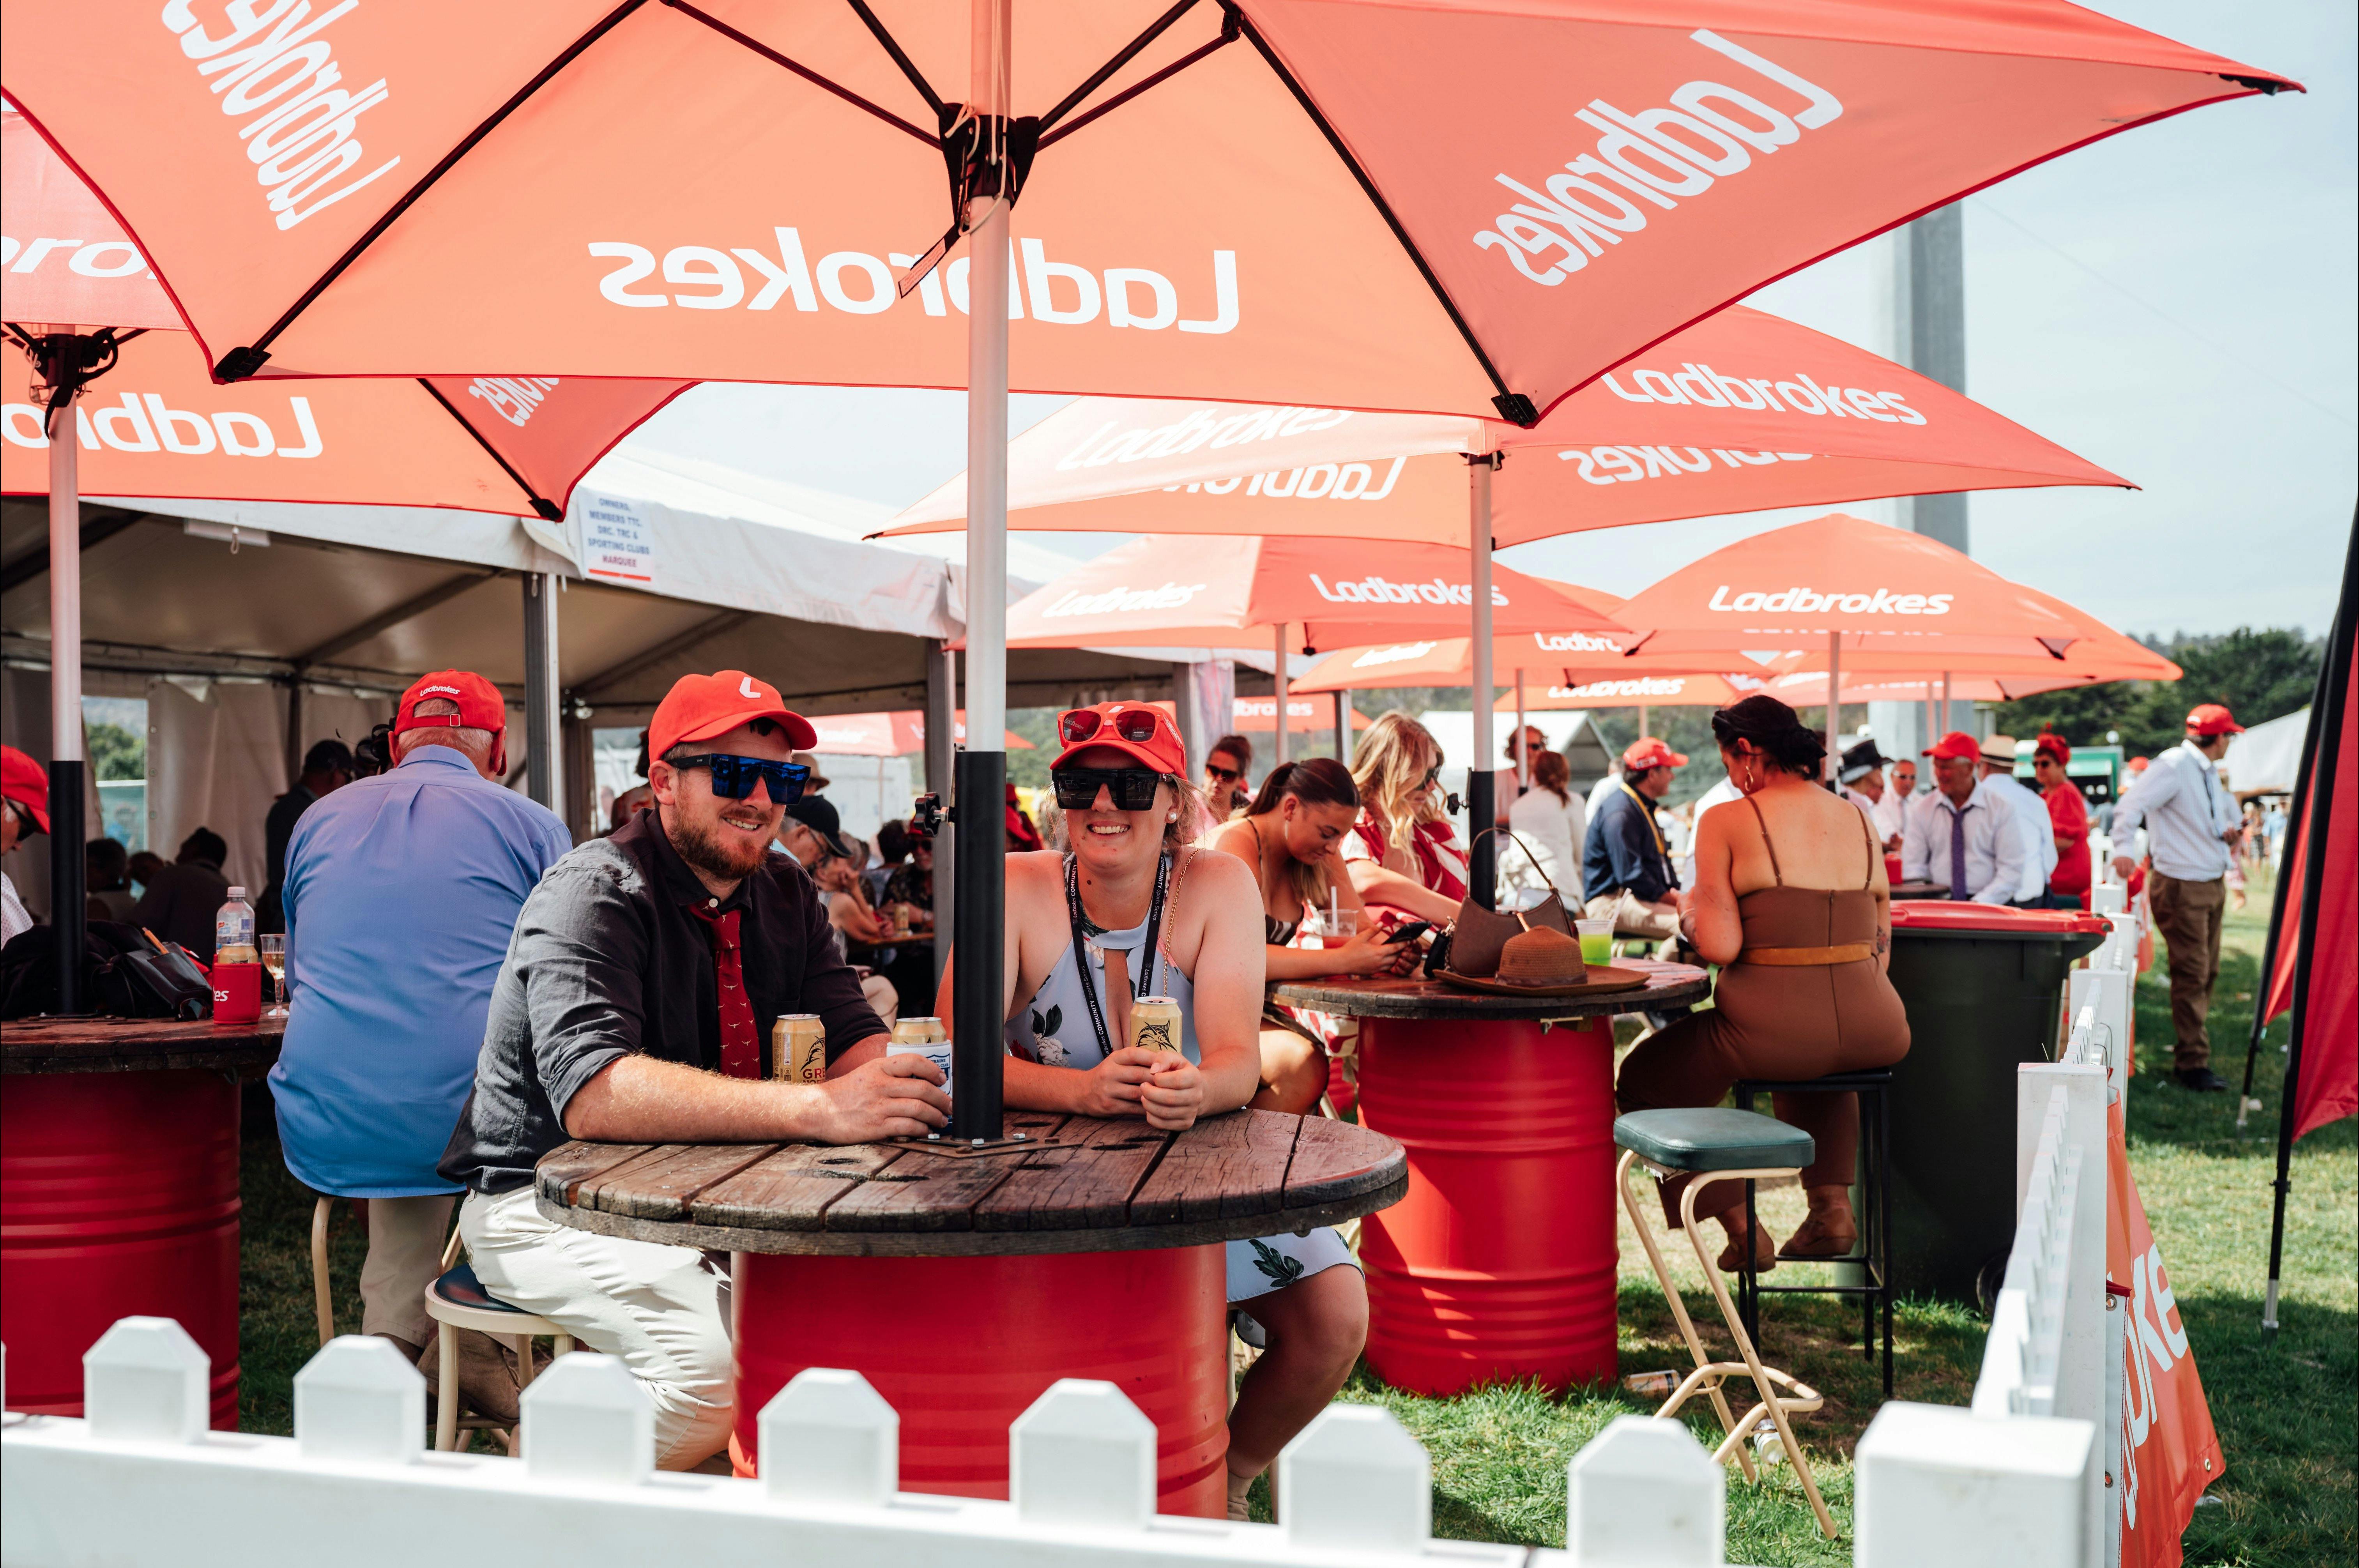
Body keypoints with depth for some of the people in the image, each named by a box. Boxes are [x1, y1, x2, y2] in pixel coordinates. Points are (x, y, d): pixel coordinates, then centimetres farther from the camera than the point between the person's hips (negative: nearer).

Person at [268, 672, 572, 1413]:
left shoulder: (318, 820, 15)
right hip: (471, 1129, -3)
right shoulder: (532, 826, 4)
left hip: (324, 1134, 4)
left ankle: (397, 1334, 21)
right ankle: (472, 1344, 30)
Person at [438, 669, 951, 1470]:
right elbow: (593, 1093, -32)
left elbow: (853, 1037, 1)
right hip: (546, 1204, -7)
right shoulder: (594, 894, -17)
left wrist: (893, 1084, -27)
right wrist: (817, 1110, -43)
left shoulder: (786, 893, 7)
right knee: (721, 1361, -30)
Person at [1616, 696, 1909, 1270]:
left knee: (1647, 1077, 22)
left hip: (1773, 1032, -5)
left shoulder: (1725, 823, -5)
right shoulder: (1861, 823, 11)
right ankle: (1833, 1204, 30)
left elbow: (1720, 946, -12)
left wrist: (1691, 915, 10)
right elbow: (1880, 946, 15)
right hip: (1874, 1031, 6)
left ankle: (1741, 1226, 14)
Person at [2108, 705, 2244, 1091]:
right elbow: (2131, 806, -24)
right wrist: (2122, 849, -36)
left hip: (2213, 884, 10)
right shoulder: (2173, 766, -15)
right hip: (2181, 887, -10)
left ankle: (2190, 1054, 23)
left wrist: (2229, 826, 15)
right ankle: (2193, 1063, -1)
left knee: (2207, 972, 13)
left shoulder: (2209, 773, 14)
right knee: (2191, 975, -8)